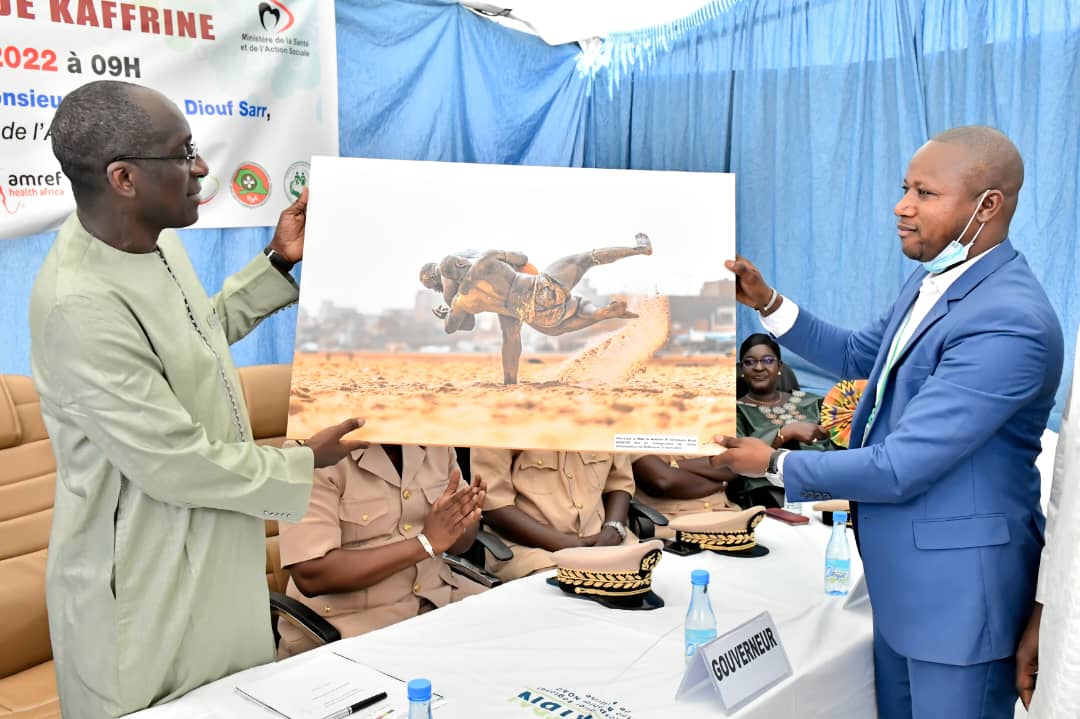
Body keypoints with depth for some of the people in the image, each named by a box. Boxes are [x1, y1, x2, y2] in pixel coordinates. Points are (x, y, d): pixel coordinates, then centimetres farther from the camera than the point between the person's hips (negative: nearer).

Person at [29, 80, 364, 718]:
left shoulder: (152, 238, -2)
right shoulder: (80, 306, -30)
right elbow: (175, 465, -26)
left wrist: (279, 263, 10)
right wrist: (303, 465, -13)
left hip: (215, 557, 9)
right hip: (145, 592, -8)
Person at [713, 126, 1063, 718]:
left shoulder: (1007, 325, -29)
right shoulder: (933, 278, 2)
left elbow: (898, 468, -28)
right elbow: (859, 356, 17)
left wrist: (775, 464, -14)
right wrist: (767, 304, 4)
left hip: (957, 578, -9)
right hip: (902, 569, 9)